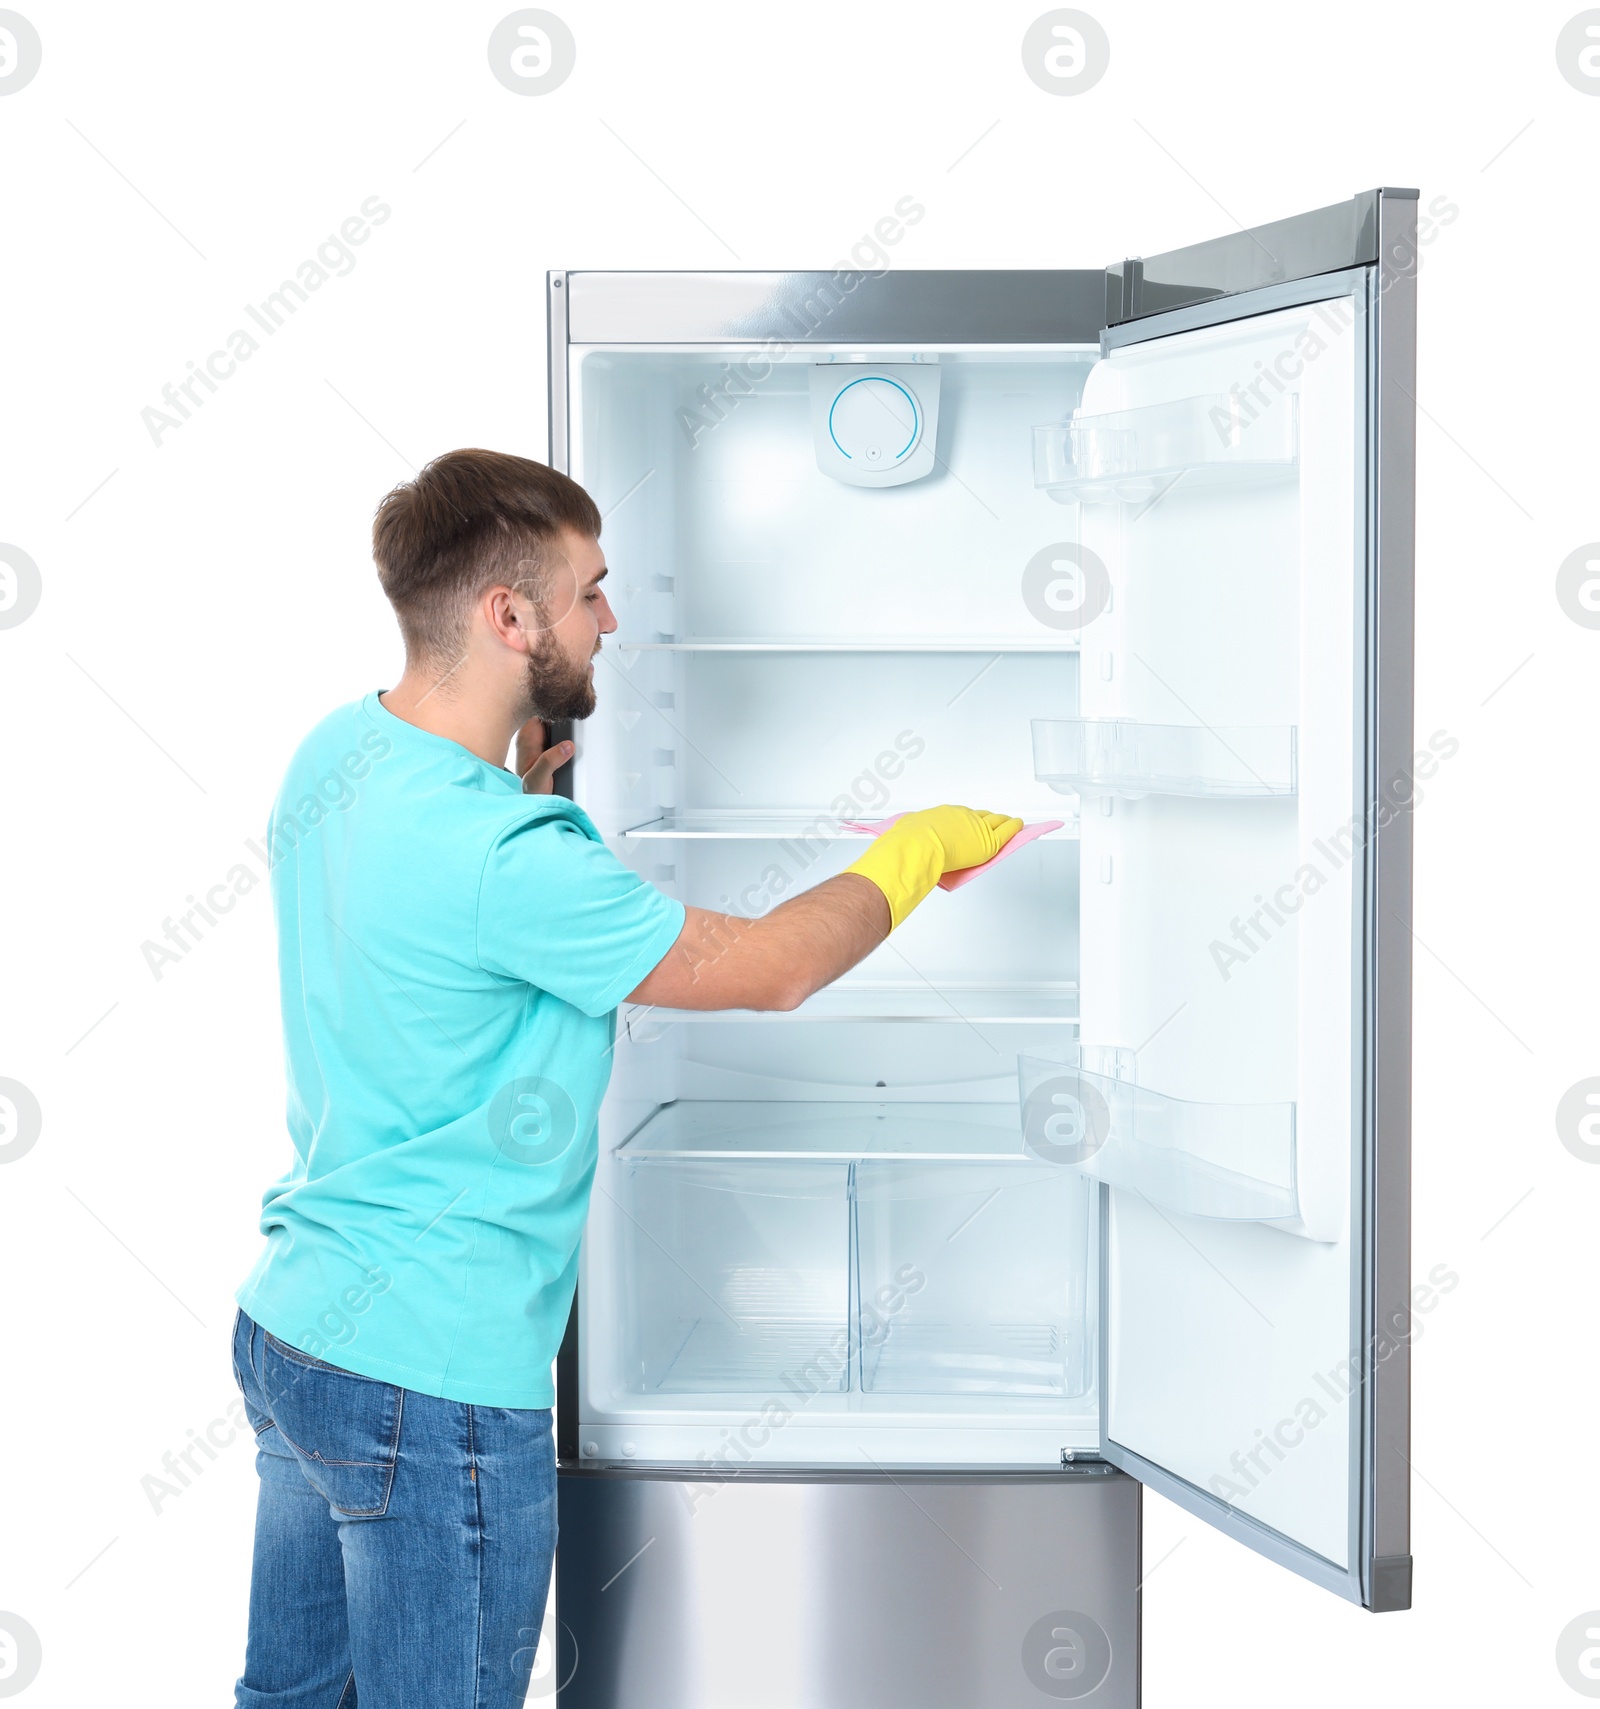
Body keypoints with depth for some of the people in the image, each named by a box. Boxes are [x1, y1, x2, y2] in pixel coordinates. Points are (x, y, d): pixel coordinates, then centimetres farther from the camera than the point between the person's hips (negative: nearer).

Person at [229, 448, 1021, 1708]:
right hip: (431, 1378, -9)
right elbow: (769, 967, -15)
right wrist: (916, 850, 1)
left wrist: (522, 777, 10)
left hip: (289, 1322, 9)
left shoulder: (337, 754, 2)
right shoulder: (500, 859, -26)